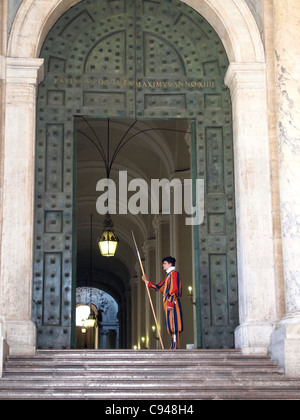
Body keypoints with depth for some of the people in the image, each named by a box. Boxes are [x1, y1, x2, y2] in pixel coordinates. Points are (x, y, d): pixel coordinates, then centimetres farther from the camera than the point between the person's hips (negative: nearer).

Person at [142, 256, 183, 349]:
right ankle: (174, 346, 6)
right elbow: (159, 287, 28)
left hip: (172, 303, -10)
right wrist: (147, 281, 29)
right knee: (171, 326, 6)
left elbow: (174, 289, -16)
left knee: (173, 324, -13)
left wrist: (170, 303, -22)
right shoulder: (168, 275, 24)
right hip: (168, 304, 10)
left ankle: (175, 346, -16)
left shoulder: (173, 273, -6)